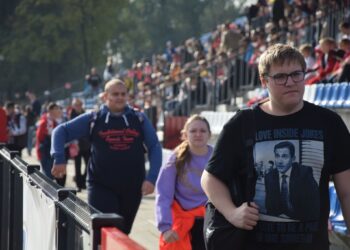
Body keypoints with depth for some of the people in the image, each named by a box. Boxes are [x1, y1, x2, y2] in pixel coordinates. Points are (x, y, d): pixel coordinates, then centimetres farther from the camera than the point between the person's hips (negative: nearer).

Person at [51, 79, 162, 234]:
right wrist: (59, 159, -10)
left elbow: (155, 147, 5)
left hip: (132, 187, 2)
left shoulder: (139, 119, 7)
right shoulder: (93, 119, 3)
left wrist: (151, 178, -6)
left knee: (123, 234, 14)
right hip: (101, 187, -2)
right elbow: (61, 132, 5)